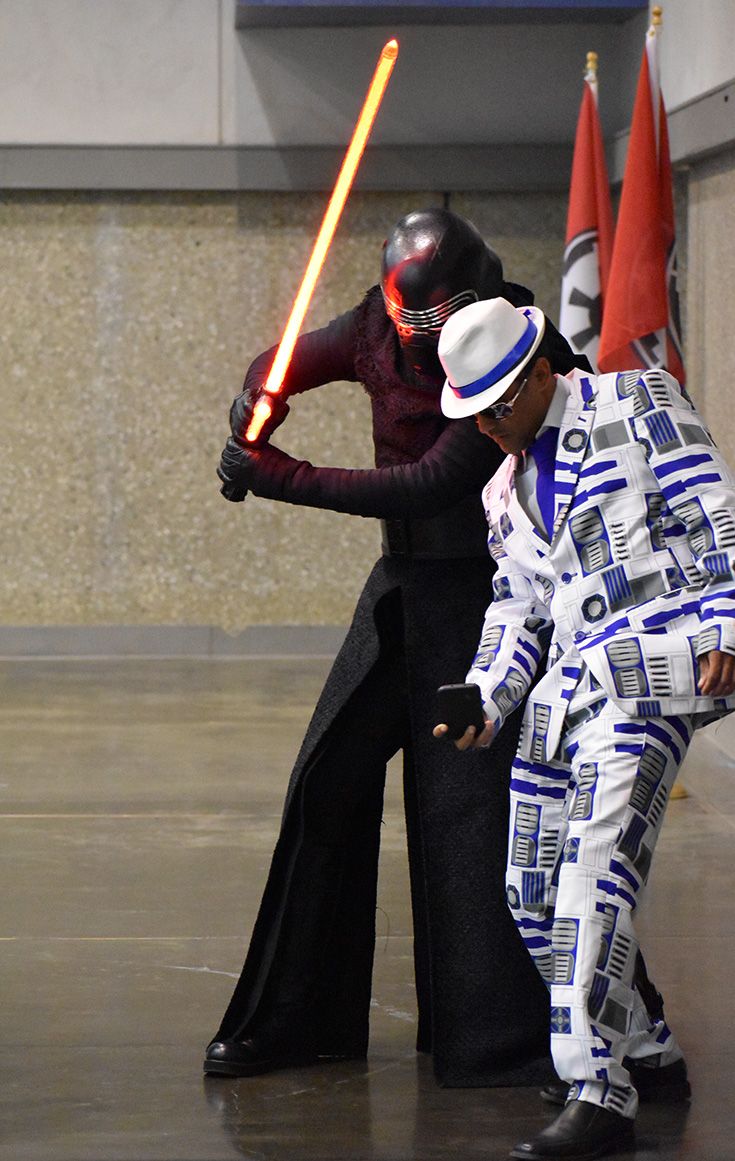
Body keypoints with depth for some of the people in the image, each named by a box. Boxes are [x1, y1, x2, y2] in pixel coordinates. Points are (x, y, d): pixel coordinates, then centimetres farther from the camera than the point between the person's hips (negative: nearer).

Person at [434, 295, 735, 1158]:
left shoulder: (635, 403, 3)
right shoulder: (507, 491, 22)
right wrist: (487, 699, 4)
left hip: (655, 665, -8)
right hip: (572, 688, 8)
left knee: (596, 870, -20)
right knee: (534, 895, 6)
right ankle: (648, 1055, 21)